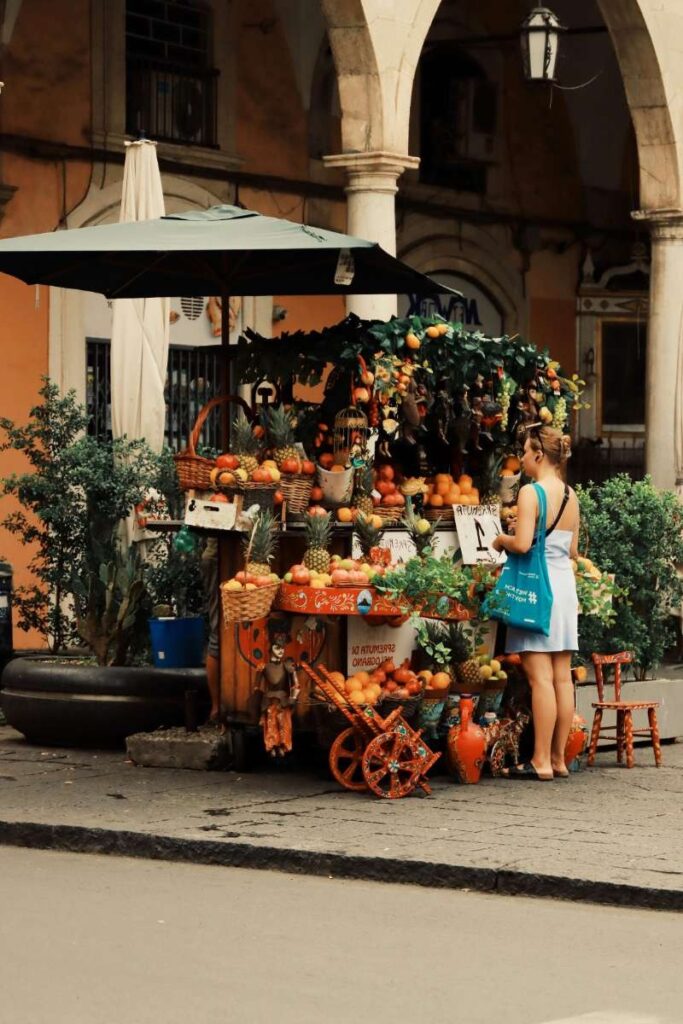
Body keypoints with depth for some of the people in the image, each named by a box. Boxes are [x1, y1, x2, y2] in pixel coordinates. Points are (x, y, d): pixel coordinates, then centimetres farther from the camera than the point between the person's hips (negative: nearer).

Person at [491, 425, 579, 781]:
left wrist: (503, 540, -1)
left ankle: (541, 762, -6)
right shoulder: (571, 496, 10)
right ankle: (558, 758, 12)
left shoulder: (531, 492, -12)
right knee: (562, 676, 7)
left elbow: (522, 544, -21)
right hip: (565, 585, 7)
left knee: (541, 677, -7)